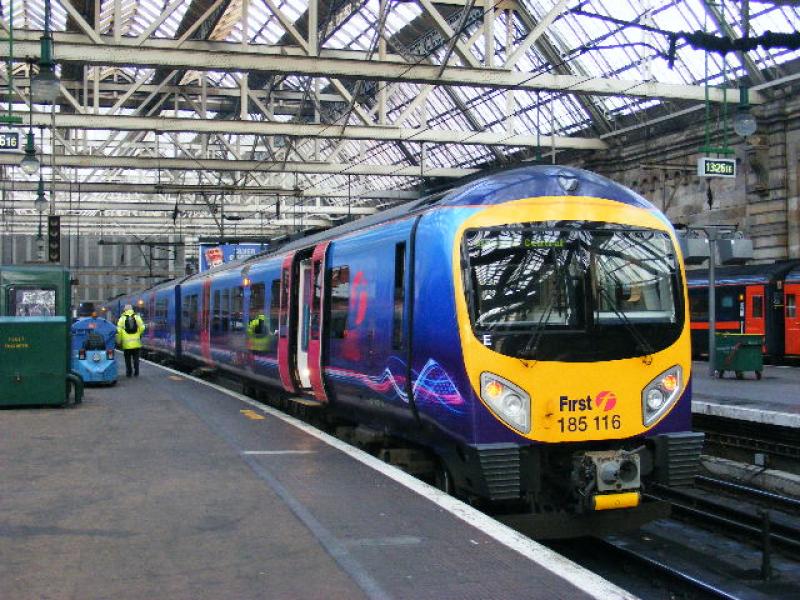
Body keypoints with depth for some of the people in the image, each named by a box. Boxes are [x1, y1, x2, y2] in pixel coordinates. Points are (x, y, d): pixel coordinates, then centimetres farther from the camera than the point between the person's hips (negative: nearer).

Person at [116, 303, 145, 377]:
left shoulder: (122, 318, -1)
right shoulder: (137, 317, 4)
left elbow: (119, 330, -8)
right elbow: (142, 327, -5)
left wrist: (119, 341, 1)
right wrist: (139, 335, 12)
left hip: (126, 343, -1)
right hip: (136, 343, 1)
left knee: (128, 359, 9)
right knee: (136, 358, 10)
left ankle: (128, 373, 11)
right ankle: (136, 373, 8)